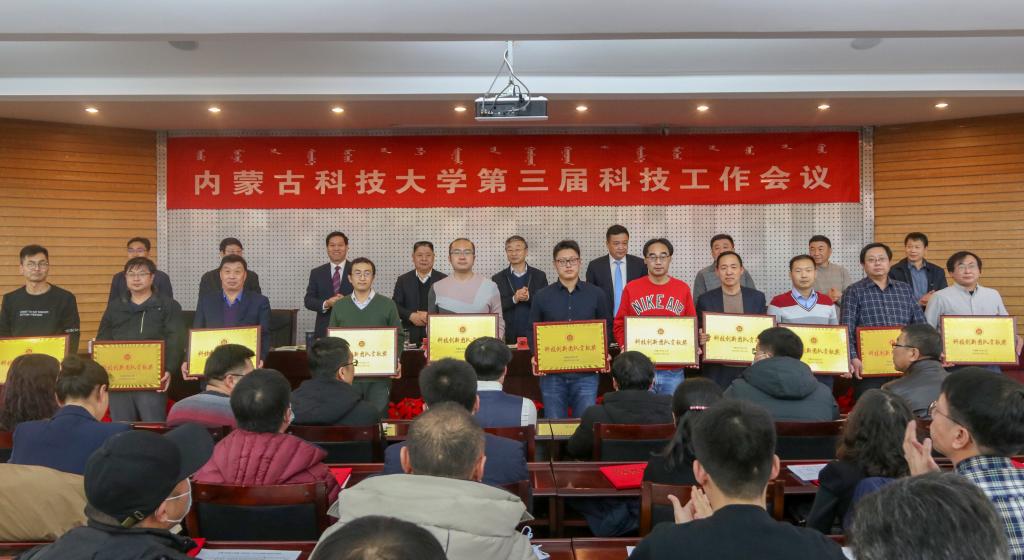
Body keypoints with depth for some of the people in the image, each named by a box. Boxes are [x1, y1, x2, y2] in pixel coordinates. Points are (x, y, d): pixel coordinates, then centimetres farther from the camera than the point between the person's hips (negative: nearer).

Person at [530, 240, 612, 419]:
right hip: (552, 372, 1)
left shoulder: (597, 294, 5)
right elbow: (533, 331, 8)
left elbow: (607, 327, 10)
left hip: (586, 372, 0)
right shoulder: (542, 296, 5)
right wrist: (536, 356, -8)